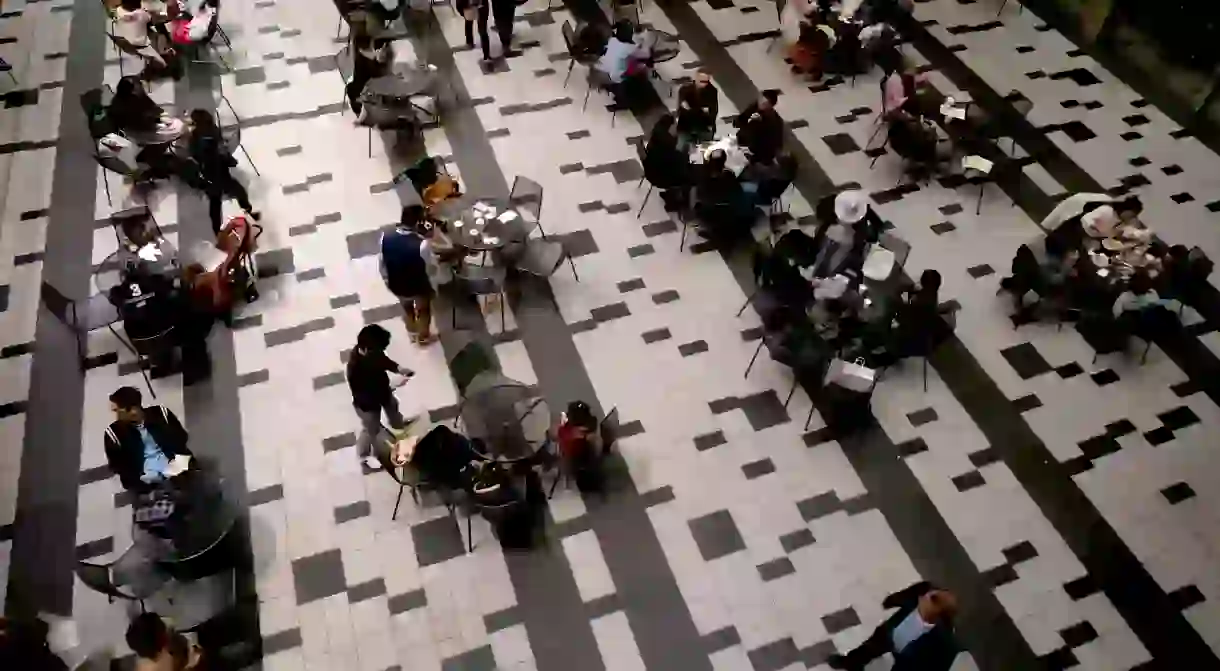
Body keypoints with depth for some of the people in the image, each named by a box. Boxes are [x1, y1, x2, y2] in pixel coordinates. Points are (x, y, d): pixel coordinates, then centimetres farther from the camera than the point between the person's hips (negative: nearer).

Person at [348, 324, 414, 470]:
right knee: (371, 430, 21)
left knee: (392, 405, 36)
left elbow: (383, 360, -1)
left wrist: (398, 368, -17)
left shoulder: (371, 351, -24)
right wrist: (393, 386, -37)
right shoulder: (355, 370, -45)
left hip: (381, 390, 7)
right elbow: (369, 395, -35)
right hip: (368, 404, -7)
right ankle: (364, 455, 52)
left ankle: (398, 424, 72)